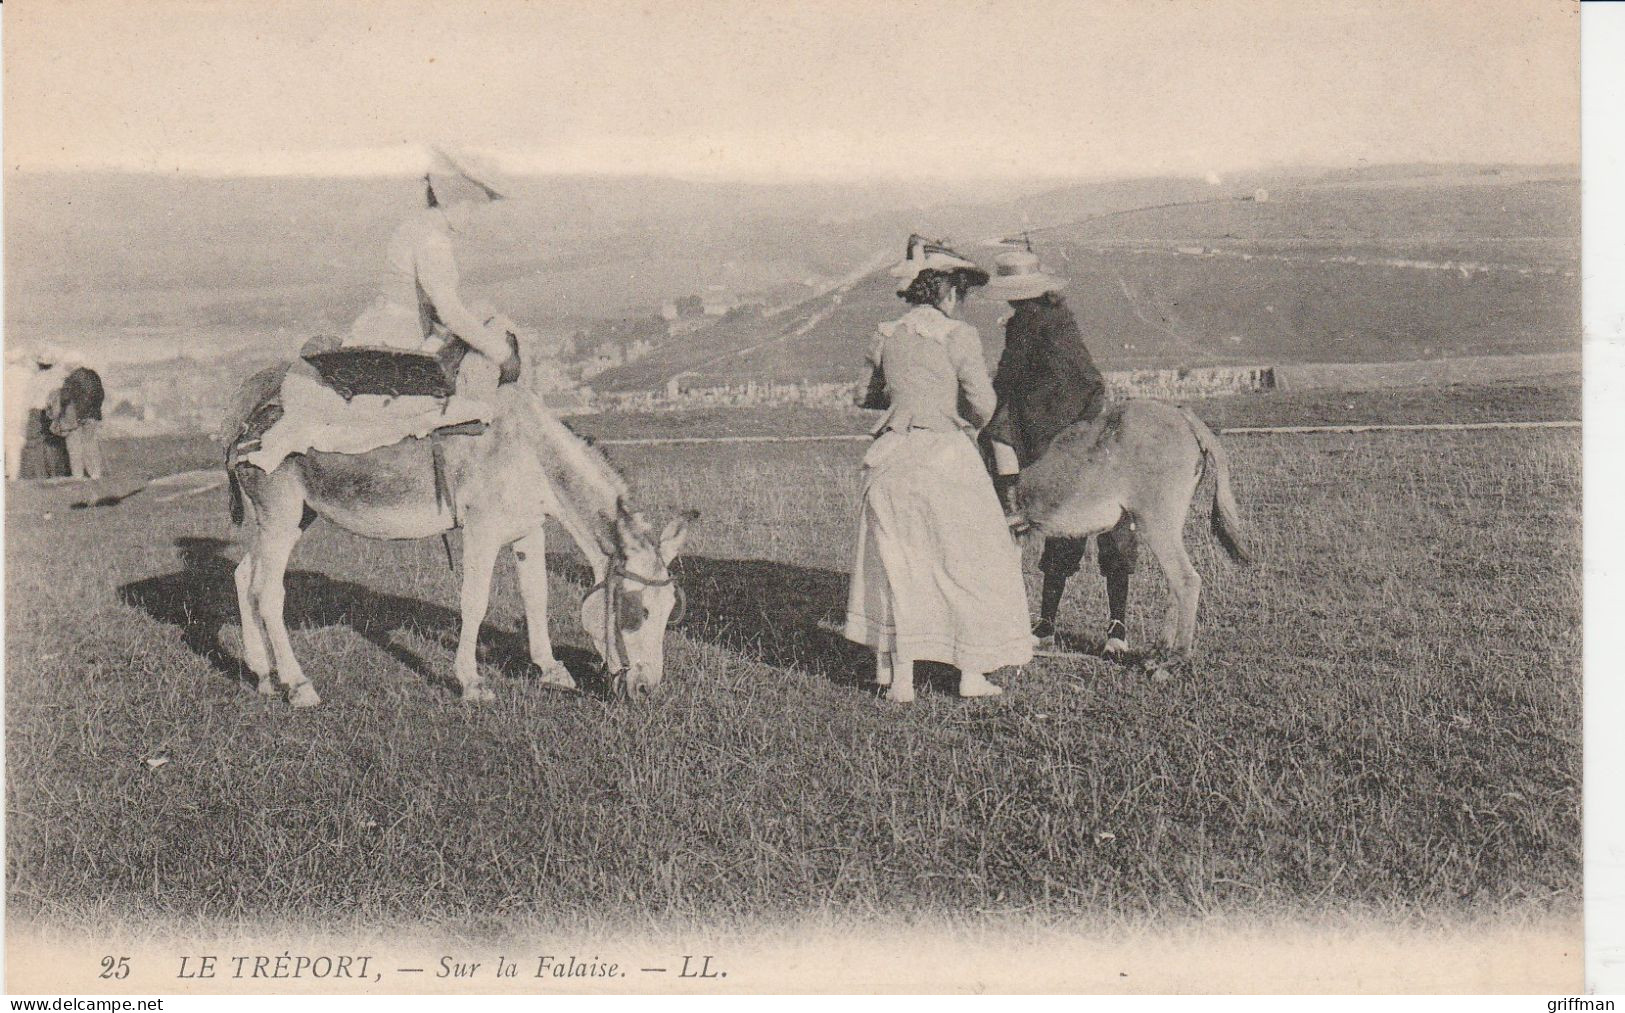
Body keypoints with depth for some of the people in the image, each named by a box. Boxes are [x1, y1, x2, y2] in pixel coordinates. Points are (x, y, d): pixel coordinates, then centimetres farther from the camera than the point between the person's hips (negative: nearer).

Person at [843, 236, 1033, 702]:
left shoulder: (886, 336, 8)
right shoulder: (958, 335, -6)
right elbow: (983, 404, -8)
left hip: (891, 455, 5)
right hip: (944, 453, -5)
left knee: (896, 563, 13)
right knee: (966, 562, 7)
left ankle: (897, 675, 16)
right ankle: (971, 673, 11)